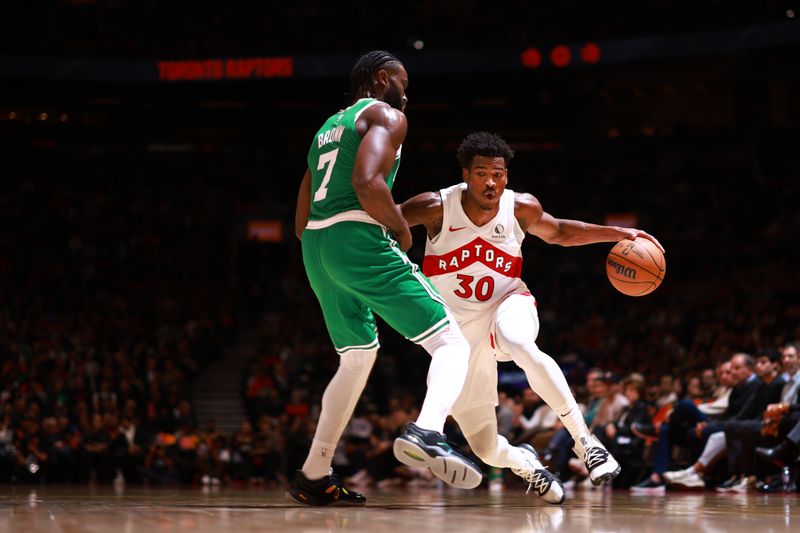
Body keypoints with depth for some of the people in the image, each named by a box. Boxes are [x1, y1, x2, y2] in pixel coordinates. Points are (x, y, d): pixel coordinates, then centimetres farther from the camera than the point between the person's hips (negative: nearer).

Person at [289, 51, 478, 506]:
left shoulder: (328, 128, 27)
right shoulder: (385, 115, 1)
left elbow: (301, 222, 27)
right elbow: (366, 180, -20)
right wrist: (402, 230, -5)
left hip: (315, 246, 8)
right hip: (357, 241, -8)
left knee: (359, 358, 26)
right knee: (452, 343, -8)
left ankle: (314, 477, 22)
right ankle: (428, 432, -38)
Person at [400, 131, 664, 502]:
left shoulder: (520, 208, -7)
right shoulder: (437, 207, -15)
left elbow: (557, 233, 13)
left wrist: (618, 233, 5)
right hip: (460, 331, 0)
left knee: (521, 345, -41)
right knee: (486, 450, -4)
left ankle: (583, 438, -31)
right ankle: (524, 463, 34)